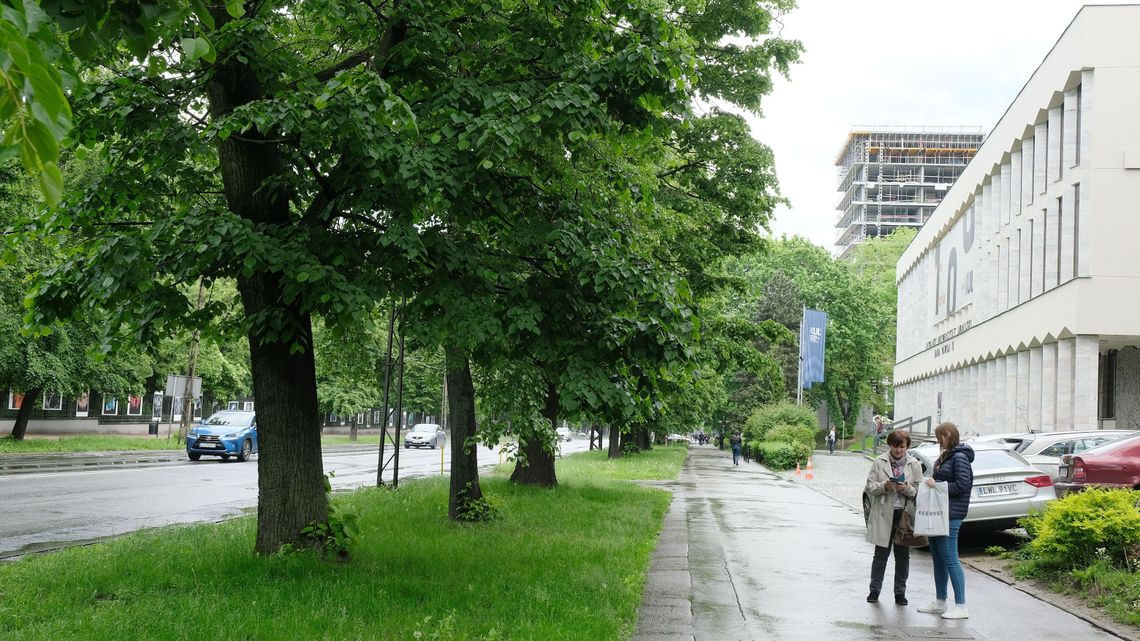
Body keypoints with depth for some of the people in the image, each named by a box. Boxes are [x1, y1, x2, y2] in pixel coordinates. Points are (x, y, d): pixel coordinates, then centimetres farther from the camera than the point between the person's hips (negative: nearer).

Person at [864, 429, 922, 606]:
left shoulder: (914, 465, 5)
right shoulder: (879, 462, 2)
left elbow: (919, 490, 3)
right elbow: (869, 486, 0)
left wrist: (907, 489, -17)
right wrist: (884, 486, -19)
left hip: (905, 514, 1)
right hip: (884, 515, -1)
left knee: (903, 555, 6)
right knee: (881, 554, 5)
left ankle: (900, 592, 16)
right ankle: (874, 590, 17)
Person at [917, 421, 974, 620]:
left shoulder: (959, 457, -12)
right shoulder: (945, 456, 16)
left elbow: (963, 485, -19)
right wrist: (932, 483, 4)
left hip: (950, 516, -10)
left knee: (950, 559, -9)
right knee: (938, 559, 15)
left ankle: (961, 607, -6)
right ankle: (939, 603, 23)